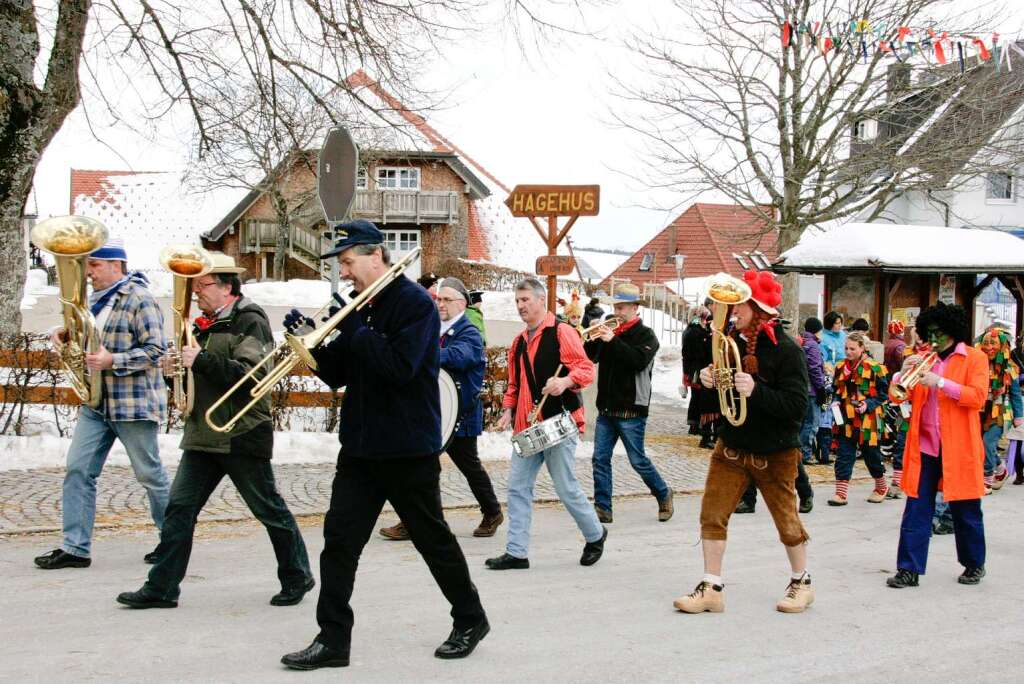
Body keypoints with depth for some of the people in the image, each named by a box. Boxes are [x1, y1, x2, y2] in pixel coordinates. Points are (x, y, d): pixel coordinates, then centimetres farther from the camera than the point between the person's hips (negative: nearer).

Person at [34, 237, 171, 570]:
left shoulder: (139, 299, -13)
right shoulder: (96, 298, 13)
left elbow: (155, 349, -18)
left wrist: (112, 361, -26)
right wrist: (63, 333, 5)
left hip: (134, 403, -8)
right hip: (95, 403, 8)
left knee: (150, 474, 4)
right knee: (78, 470, 2)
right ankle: (75, 548, 8)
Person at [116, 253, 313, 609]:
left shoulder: (250, 322, -11)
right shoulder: (208, 324, 15)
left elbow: (253, 375, -24)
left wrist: (202, 360, -28)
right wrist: (178, 366, 4)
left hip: (242, 436, -8)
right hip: (203, 434, 8)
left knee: (269, 509, 5)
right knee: (180, 507, 4)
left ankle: (297, 577, 21)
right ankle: (161, 588, 10)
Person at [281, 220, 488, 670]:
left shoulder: (415, 304, -12)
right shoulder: (362, 306, 11)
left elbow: (399, 367, -25)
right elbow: (337, 375, 12)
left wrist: (353, 327, -20)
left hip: (409, 450, -7)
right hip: (361, 445, 7)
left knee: (433, 539, 7)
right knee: (339, 539, 1)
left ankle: (470, 620, 27)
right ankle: (333, 639, 8)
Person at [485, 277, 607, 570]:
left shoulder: (562, 332, -6)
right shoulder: (519, 341, 16)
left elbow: (586, 369, -12)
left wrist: (565, 381, -30)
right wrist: (509, 410, 8)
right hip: (527, 426, 7)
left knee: (566, 488, -1)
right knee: (518, 487, 3)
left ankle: (595, 535, 23)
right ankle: (516, 552, 8)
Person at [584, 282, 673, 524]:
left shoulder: (645, 335, -4)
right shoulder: (610, 331, 11)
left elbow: (639, 361, -22)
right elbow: (589, 358, 8)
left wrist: (612, 341, -24)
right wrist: (593, 340, -10)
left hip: (630, 410, -5)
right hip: (606, 408, 5)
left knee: (638, 460, 2)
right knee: (600, 459, 2)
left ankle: (663, 495, 24)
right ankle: (602, 509, 8)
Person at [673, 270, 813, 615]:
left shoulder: (786, 350, -16)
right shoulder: (733, 340, 1)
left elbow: (797, 405, -21)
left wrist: (756, 390, -32)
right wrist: (708, 380, -5)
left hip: (774, 453, -5)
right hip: (732, 445, 5)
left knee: (787, 520, 9)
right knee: (712, 515, 0)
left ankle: (801, 582, 31)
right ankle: (712, 587, 10)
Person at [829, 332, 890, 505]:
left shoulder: (874, 368, -8)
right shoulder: (841, 367, 7)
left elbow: (882, 394, -4)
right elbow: (836, 390, 19)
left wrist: (868, 404, -18)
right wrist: (836, 401, 0)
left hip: (867, 420, -4)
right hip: (846, 419, 4)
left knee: (871, 454, 10)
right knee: (843, 455, 0)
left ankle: (881, 487, 32)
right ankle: (841, 493, 2)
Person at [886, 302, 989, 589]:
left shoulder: (975, 358, 0)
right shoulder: (924, 359, 12)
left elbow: (977, 397, -14)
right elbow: (898, 396, 7)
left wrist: (940, 382, -22)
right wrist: (904, 372, -12)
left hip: (959, 447, -3)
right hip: (925, 445, 3)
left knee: (965, 511, 9)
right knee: (916, 508, 0)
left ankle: (974, 564, 27)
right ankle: (909, 569, 2)